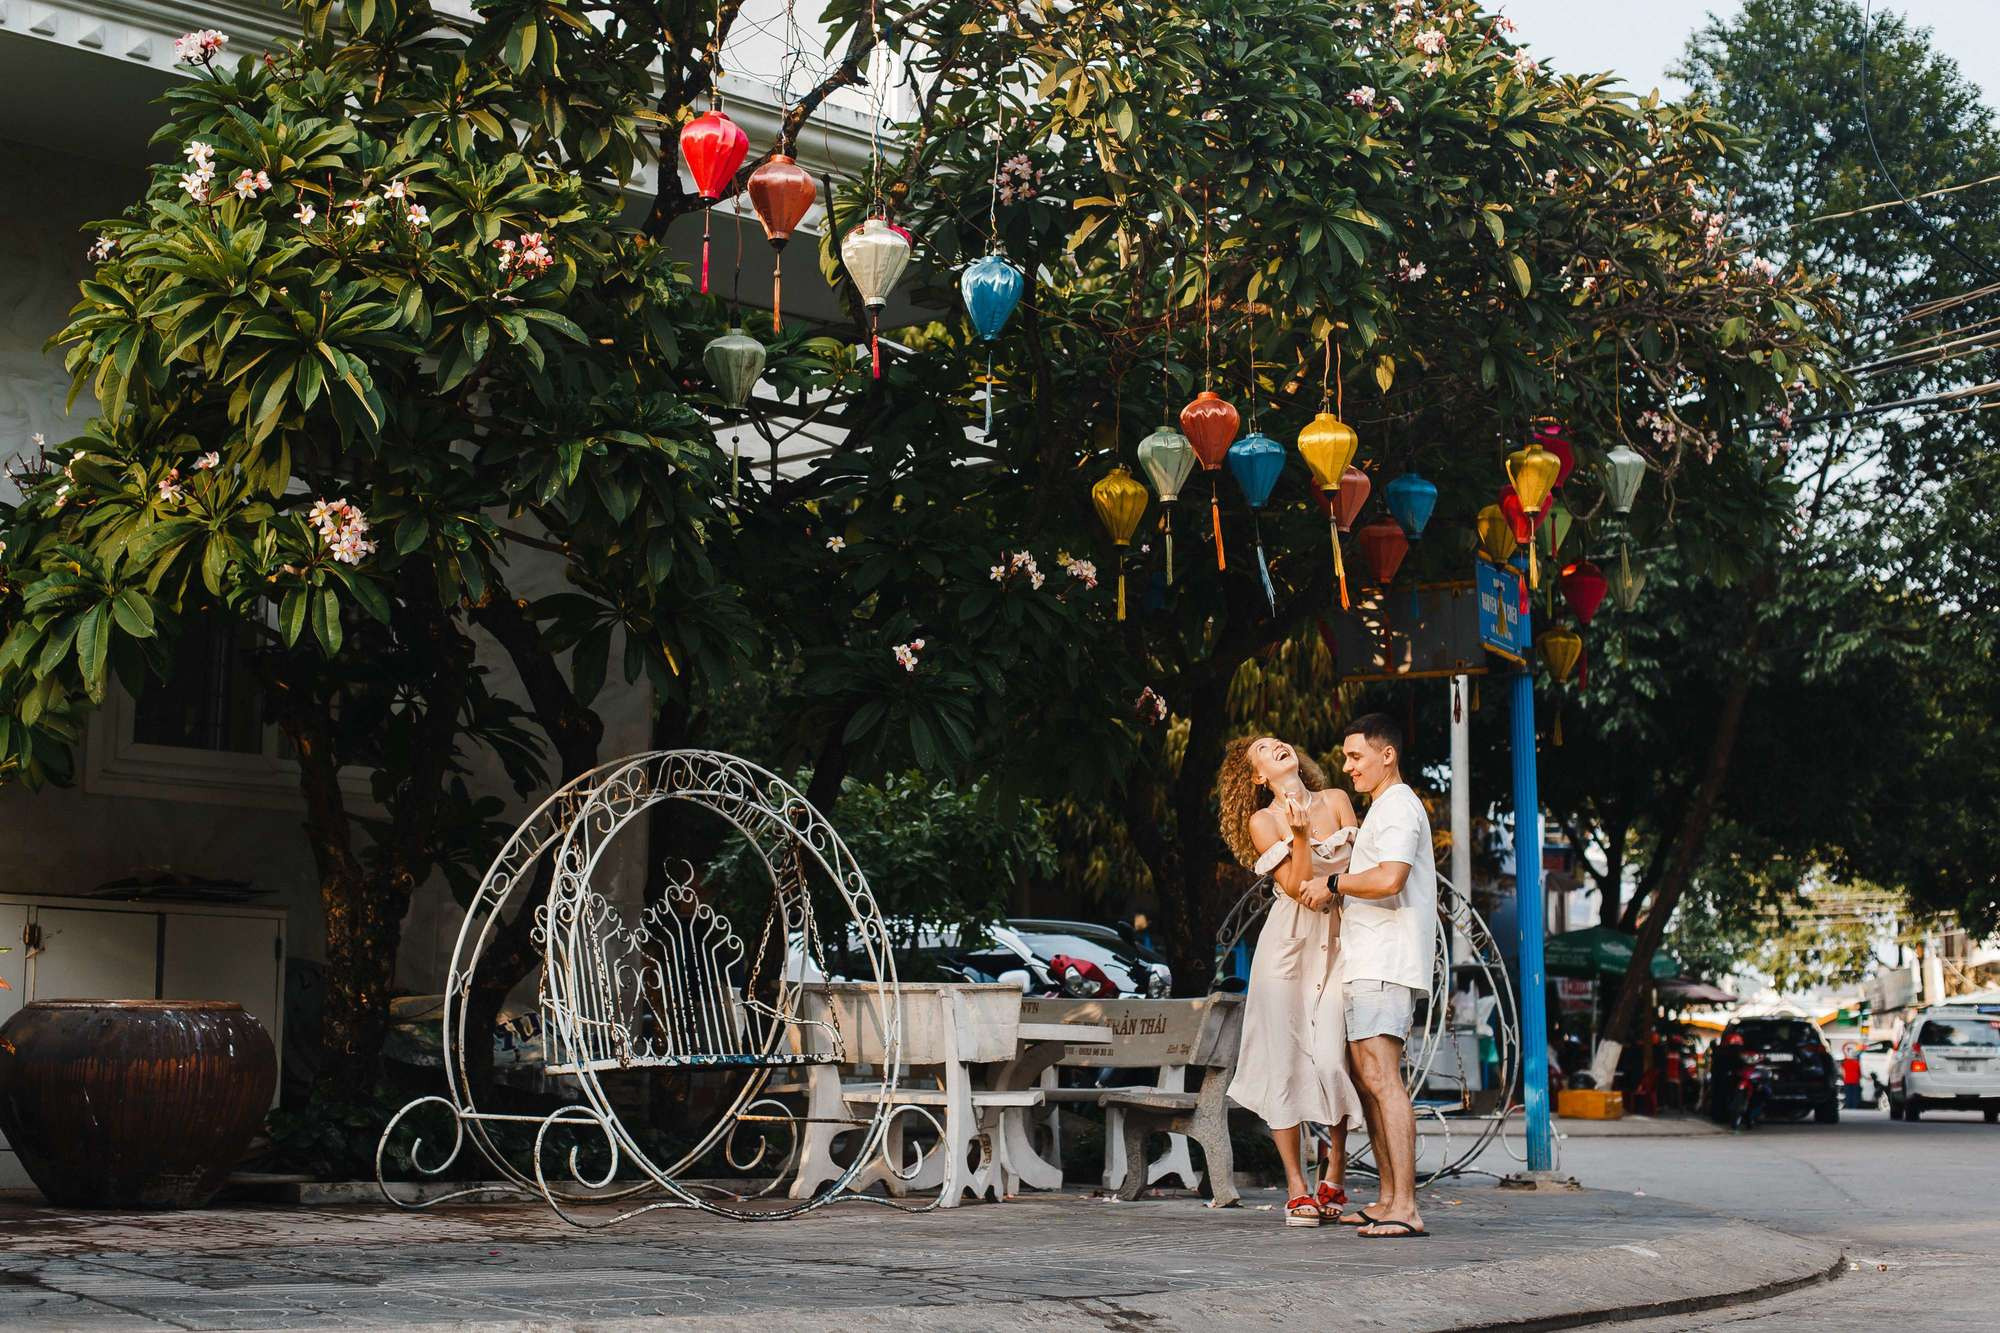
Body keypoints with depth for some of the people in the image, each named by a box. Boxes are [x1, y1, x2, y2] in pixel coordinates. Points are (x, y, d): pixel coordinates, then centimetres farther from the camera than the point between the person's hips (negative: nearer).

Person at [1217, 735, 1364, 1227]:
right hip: (1289, 943, -1)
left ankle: (1333, 1171, 10)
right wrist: (1300, 835, -19)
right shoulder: (1262, 821, 2)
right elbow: (1295, 886, -6)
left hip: (1338, 943, 1)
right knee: (1285, 1060, -5)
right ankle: (1296, 1189, 1)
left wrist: (1330, 881, -11)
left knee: (1331, 1059, -10)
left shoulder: (1336, 800, 10)